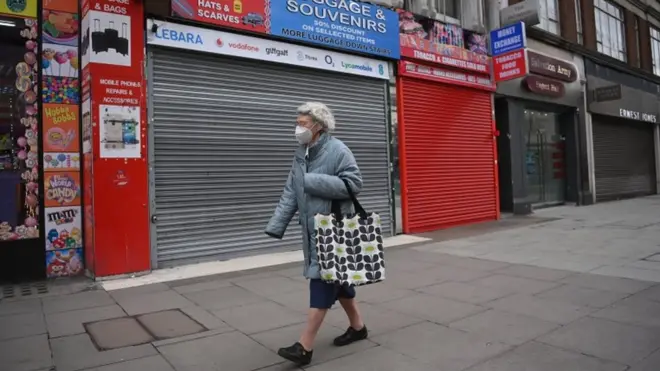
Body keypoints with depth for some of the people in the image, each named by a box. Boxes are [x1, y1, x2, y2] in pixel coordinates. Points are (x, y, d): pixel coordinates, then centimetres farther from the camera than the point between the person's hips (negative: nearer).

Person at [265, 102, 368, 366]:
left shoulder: (337, 150, -13)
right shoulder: (300, 155, 10)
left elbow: (354, 183, -19)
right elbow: (290, 194, 8)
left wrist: (315, 182, -21)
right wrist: (276, 226, 0)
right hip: (312, 231, 8)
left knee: (322, 284, -5)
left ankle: (305, 346, 0)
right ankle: (357, 327, 34)